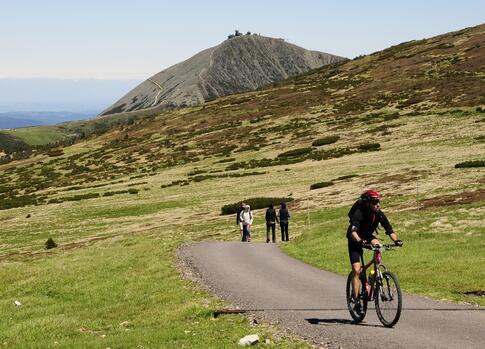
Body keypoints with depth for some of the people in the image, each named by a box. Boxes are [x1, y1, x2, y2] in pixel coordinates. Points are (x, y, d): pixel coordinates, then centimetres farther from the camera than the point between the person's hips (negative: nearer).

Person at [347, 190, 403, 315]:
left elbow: (390, 230, -17)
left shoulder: (379, 214, -16)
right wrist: (359, 241, -61)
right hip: (355, 240, -5)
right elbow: (353, 231, -42)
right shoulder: (359, 213, -30)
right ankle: (356, 300, -9)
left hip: (368, 236, 5)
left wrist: (396, 240, -37)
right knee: (356, 270, -14)